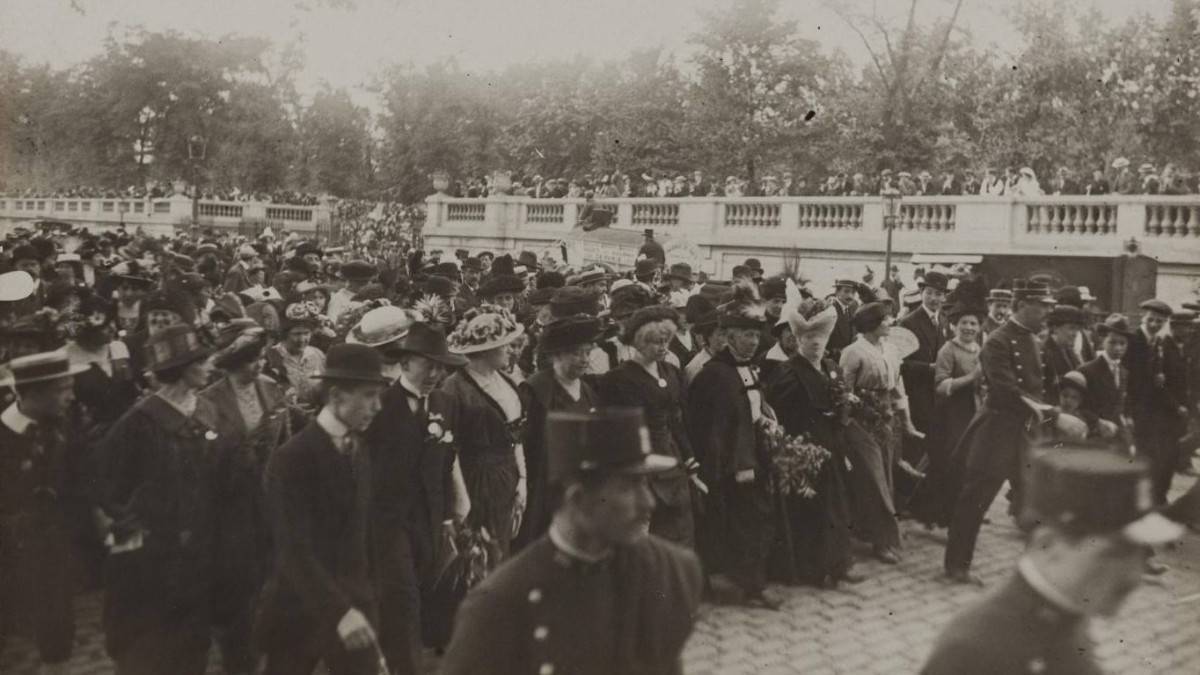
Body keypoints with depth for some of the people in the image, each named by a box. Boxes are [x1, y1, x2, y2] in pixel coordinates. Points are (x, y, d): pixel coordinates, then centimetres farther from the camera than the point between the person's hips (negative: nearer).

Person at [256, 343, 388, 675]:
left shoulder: (360, 451, 5)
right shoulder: (292, 458, -16)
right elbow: (294, 549, -23)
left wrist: (357, 600, 11)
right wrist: (338, 610, -32)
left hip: (354, 603, 5)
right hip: (300, 608, -5)